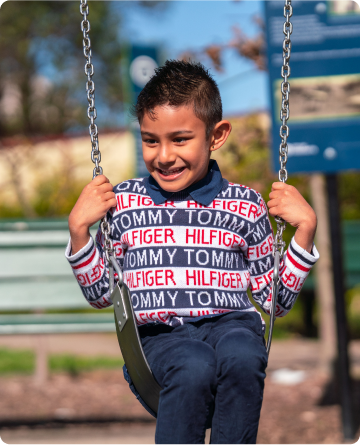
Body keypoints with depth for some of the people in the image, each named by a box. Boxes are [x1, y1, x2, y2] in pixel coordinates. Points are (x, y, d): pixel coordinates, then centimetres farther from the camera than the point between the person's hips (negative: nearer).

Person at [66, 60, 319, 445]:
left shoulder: (244, 206, 12)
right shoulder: (124, 202, 12)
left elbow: (276, 300, 15)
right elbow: (101, 295, 17)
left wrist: (305, 229, 6)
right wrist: (79, 229, 5)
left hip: (230, 321, 1)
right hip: (158, 332, -1)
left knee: (241, 358, -36)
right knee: (194, 369, -36)